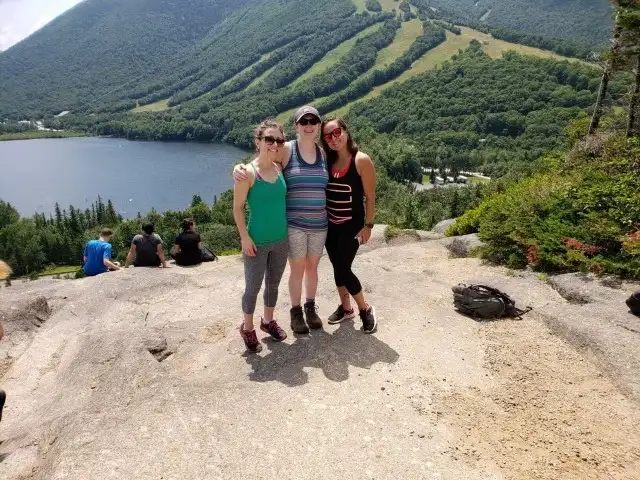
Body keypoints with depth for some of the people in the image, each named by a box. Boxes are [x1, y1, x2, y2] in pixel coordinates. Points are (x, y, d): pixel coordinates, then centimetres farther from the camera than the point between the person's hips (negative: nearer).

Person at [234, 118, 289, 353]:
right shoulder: (248, 173, -17)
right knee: (253, 287, 9)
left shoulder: (280, 168, 1)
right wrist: (245, 237, -15)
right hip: (257, 242, -6)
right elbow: (238, 208, -13)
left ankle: (268, 321, 42)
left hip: (281, 239, 6)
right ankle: (247, 328, 31)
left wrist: (287, 229, 8)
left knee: (273, 284, 20)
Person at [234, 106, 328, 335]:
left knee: (312, 267, 16)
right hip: (294, 224, -3)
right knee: (297, 269, 6)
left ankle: (310, 307, 36)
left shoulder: (324, 153, 6)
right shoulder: (286, 150, -7)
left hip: (319, 224, 4)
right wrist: (239, 168, -25)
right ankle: (296, 311, 26)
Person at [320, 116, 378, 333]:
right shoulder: (327, 160, 3)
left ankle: (366, 309, 14)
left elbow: (370, 197, -11)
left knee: (342, 270, -8)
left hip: (351, 225, -5)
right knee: (338, 268, 13)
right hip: (330, 225, 6)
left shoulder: (362, 160, -13)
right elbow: (323, 192, 7)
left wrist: (368, 225, -12)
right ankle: (345, 308, 32)